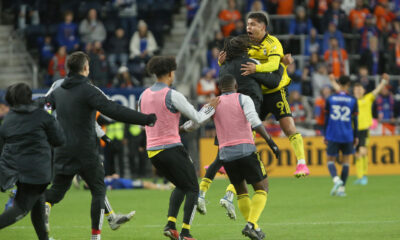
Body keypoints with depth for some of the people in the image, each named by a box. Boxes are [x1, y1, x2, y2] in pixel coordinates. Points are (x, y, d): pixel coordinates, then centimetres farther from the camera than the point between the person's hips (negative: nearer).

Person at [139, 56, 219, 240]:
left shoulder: (144, 96, 7)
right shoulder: (173, 96, -13)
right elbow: (197, 118, -8)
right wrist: (210, 107, 11)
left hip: (152, 152, 7)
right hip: (172, 148, -7)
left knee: (181, 186, 24)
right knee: (193, 189, 5)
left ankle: (170, 224, 7)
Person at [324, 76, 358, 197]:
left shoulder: (330, 99, 0)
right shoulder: (353, 101, -1)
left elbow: (326, 119, 3)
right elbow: (355, 120, 1)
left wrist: (325, 136, 11)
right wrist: (356, 137, 11)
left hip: (333, 136, 0)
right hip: (347, 136, 0)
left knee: (330, 161, 8)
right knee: (346, 162, 12)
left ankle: (336, 180, -19)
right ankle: (341, 188, 7)